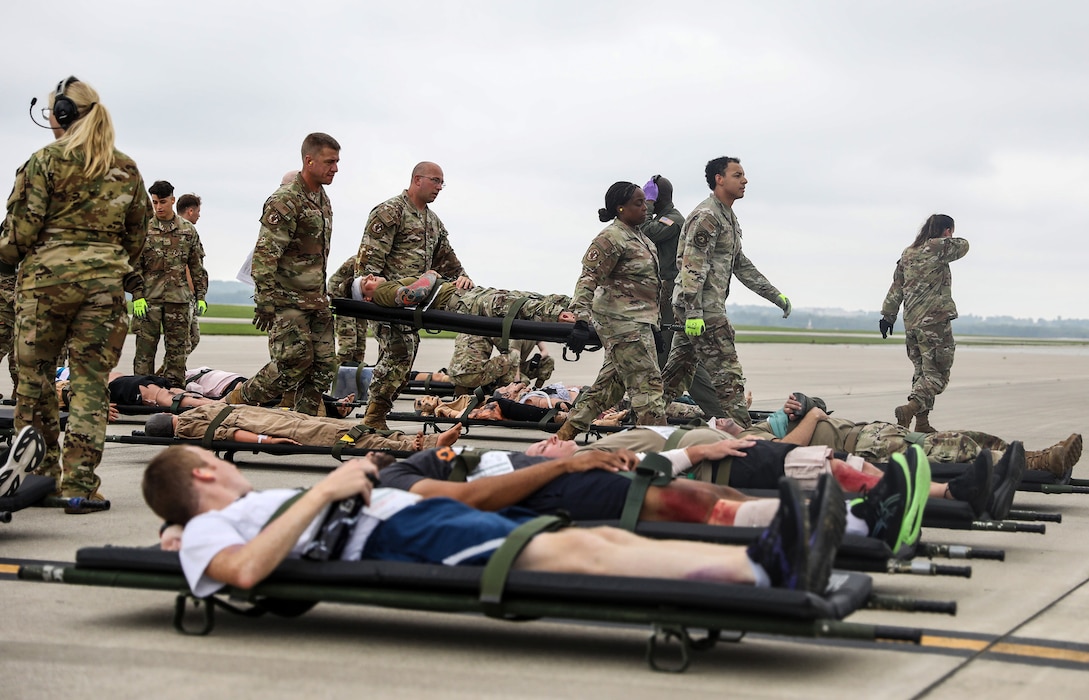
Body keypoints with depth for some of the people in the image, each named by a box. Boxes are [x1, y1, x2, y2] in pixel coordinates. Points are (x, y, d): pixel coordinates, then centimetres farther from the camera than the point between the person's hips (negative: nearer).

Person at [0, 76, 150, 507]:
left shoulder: (47, 160, -3)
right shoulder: (126, 169, 10)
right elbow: (137, 233, 14)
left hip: (47, 276, -3)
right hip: (105, 279, 3)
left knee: (35, 375, 10)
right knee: (91, 380, 2)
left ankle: (41, 474, 15)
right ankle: (79, 483, -3)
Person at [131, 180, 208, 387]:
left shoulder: (188, 230, 10)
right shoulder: (143, 230, 3)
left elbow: (197, 266, 14)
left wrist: (200, 295, 7)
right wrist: (137, 296, -9)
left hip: (178, 298, 2)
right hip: (148, 298, -2)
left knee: (178, 348, 4)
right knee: (145, 347, -1)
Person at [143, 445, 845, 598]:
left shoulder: (258, 510, 35)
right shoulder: (208, 532, 8)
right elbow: (246, 568, -15)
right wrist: (324, 490, -12)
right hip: (398, 538, -10)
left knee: (602, 536, -11)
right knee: (575, 551, -27)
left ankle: (771, 562, -26)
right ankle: (766, 570, -39)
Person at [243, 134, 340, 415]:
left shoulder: (323, 200, 15)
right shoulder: (285, 201, -14)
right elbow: (265, 254, -19)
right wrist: (265, 301, -23)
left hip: (316, 300, 9)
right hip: (288, 300, -9)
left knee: (324, 366, 4)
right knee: (294, 362, -11)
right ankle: (243, 400, 7)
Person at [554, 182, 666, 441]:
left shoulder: (639, 238, 17)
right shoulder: (611, 238, -13)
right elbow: (589, 277, -18)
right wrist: (581, 314, -28)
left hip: (639, 320, 10)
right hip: (623, 321, -10)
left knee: (611, 381, 14)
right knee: (647, 381, -11)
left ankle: (568, 432, 22)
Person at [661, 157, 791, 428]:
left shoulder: (728, 218, 21)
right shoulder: (706, 216, -12)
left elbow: (742, 265, 27)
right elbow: (692, 266, -19)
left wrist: (776, 296, 24)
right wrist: (694, 312, -25)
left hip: (697, 307, 10)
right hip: (702, 308, -10)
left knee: (678, 370, 12)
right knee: (728, 372, -9)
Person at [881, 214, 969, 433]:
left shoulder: (907, 253, 15)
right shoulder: (939, 247, -6)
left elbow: (896, 287, 15)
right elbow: (963, 245, 12)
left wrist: (888, 315, 18)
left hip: (911, 323, 8)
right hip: (935, 320, -7)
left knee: (922, 372, 13)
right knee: (937, 374, -6)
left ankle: (922, 423, 11)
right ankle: (910, 408, -26)